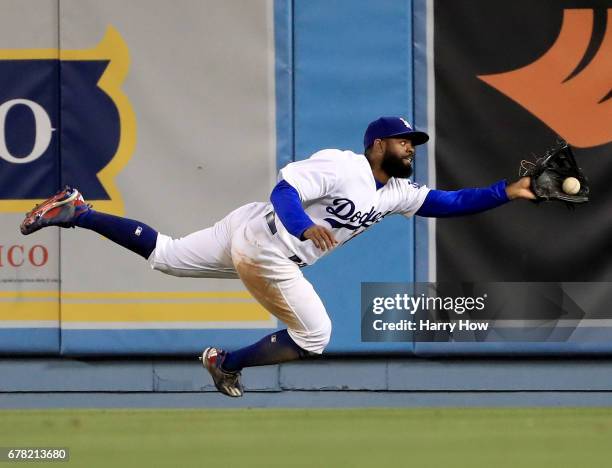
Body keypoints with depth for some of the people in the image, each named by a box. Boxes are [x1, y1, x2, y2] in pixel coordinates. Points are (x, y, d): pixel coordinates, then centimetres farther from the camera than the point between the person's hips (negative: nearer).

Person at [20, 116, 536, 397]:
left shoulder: (395, 193, 7)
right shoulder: (343, 166, -18)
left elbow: (449, 203, 3)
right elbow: (285, 189, -26)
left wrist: (506, 192, -7)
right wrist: (304, 227, -44)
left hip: (249, 239, 9)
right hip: (262, 246, -9)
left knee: (161, 254, 18)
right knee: (314, 336, -4)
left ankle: (78, 212, 16)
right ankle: (227, 363, 10)